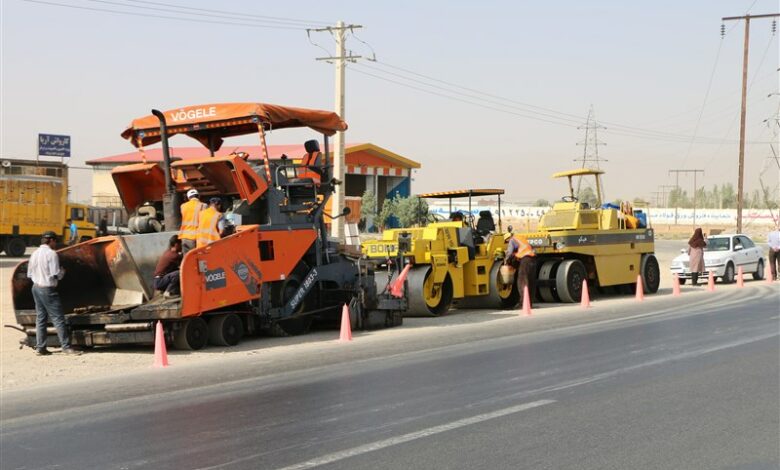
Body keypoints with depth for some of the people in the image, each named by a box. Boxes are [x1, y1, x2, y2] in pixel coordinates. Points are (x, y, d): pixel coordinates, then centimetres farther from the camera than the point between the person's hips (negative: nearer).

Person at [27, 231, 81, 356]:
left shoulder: (34, 254, 8)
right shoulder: (51, 253, -15)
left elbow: (29, 274, 12)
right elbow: (56, 274, -18)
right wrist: (63, 271, 2)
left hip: (36, 287, 8)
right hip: (48, 289, -8)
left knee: (40, 318, 12)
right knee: (58, 319, -5)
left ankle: (40, 347, 13)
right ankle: (66, 347, -4)